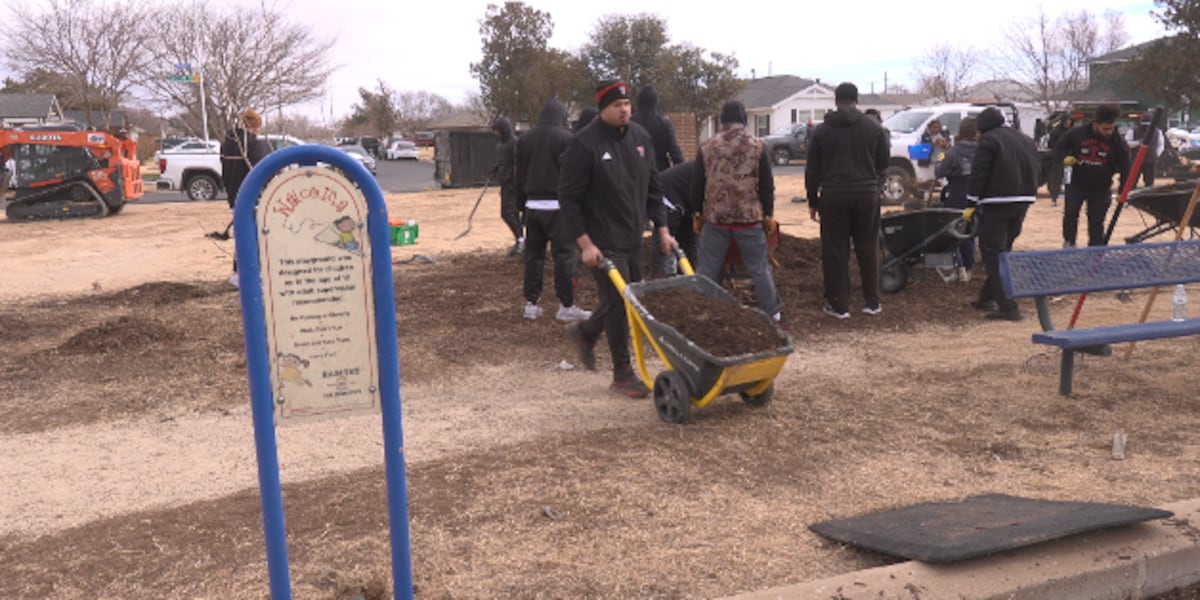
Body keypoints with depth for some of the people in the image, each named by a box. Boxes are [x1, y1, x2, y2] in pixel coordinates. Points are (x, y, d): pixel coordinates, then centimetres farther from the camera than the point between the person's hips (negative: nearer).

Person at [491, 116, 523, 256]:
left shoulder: (514, 142, -14)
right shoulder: (500, 142, 13)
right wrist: (495, 168, 7)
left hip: (512, 182, -9)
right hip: (505, 182, 9)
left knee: (507, 212, -12)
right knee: (513, 212, 13)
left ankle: (519, 240, -1)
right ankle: (520, 241, 21)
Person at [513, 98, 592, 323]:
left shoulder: (524, 139, 11)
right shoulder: (565, 138, -7)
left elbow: (520, 176, 15)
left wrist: (522, 204, 20)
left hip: (533, 205, 6)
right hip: (558, 204, -5)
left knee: (533, 253, 11)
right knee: (564, 254, -2)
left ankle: (531, 303, 12)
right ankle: (566, 306, -1)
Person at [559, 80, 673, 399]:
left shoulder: (641, 137, 7)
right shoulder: (584, 144, -14)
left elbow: (653, 187, 14)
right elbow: (568, 198, -13)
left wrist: (662, 228, 7)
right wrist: (584, 243, -17)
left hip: (633, 238, 7)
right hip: (602, 241, -7)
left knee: (628, 298, 15)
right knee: (618, 303, -5)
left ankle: (584, 333, 41)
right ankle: (622, 373, 10)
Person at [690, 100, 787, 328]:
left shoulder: (707, 147, 1)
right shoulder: (757, 145, -1)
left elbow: (697, 186, 6)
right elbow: (767, 185, 1)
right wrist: (768, 214, 11)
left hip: (715, 217, 1)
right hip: (749, 217, -1)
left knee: (707, 269, 7)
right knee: (759, 268, 8)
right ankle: (773, 313, 15)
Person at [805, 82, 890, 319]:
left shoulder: (822, 131, 2)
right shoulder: (873, 128, 3)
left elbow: (812, 170, 3)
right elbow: (884, 162, 9)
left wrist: (812, 201, 10)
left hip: (834, 197, -1)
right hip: (867, 195, 1)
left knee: (835, 251, 3)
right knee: (868, 249, 11)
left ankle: (838, 304, 5)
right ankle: (871, 302, 15)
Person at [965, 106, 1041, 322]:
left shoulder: (988, 140, -8)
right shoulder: (1027, 140, 18)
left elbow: (978, 174, -14)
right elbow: (1034, 172, 20)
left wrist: (972, 204, -10)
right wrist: (1028, 194, 21)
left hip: (996, 203, -8)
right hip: (1023, 201, 8)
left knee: (993, 254, -5)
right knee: (1002, 251, 19)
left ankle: (1008, 307, -12)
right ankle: (987, 298, 28)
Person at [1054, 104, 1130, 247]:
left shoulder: (1118, 142, -9)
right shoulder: (1077, 133, -11)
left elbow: (1124, 168, -3)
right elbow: (1058, 149, 2)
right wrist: (1064, 158, -21)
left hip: (1101, 189, 0)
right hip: (1077, 184, 0)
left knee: (1096, 222, 4)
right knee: (1070, 212, -15)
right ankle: (1069, 242, 8)